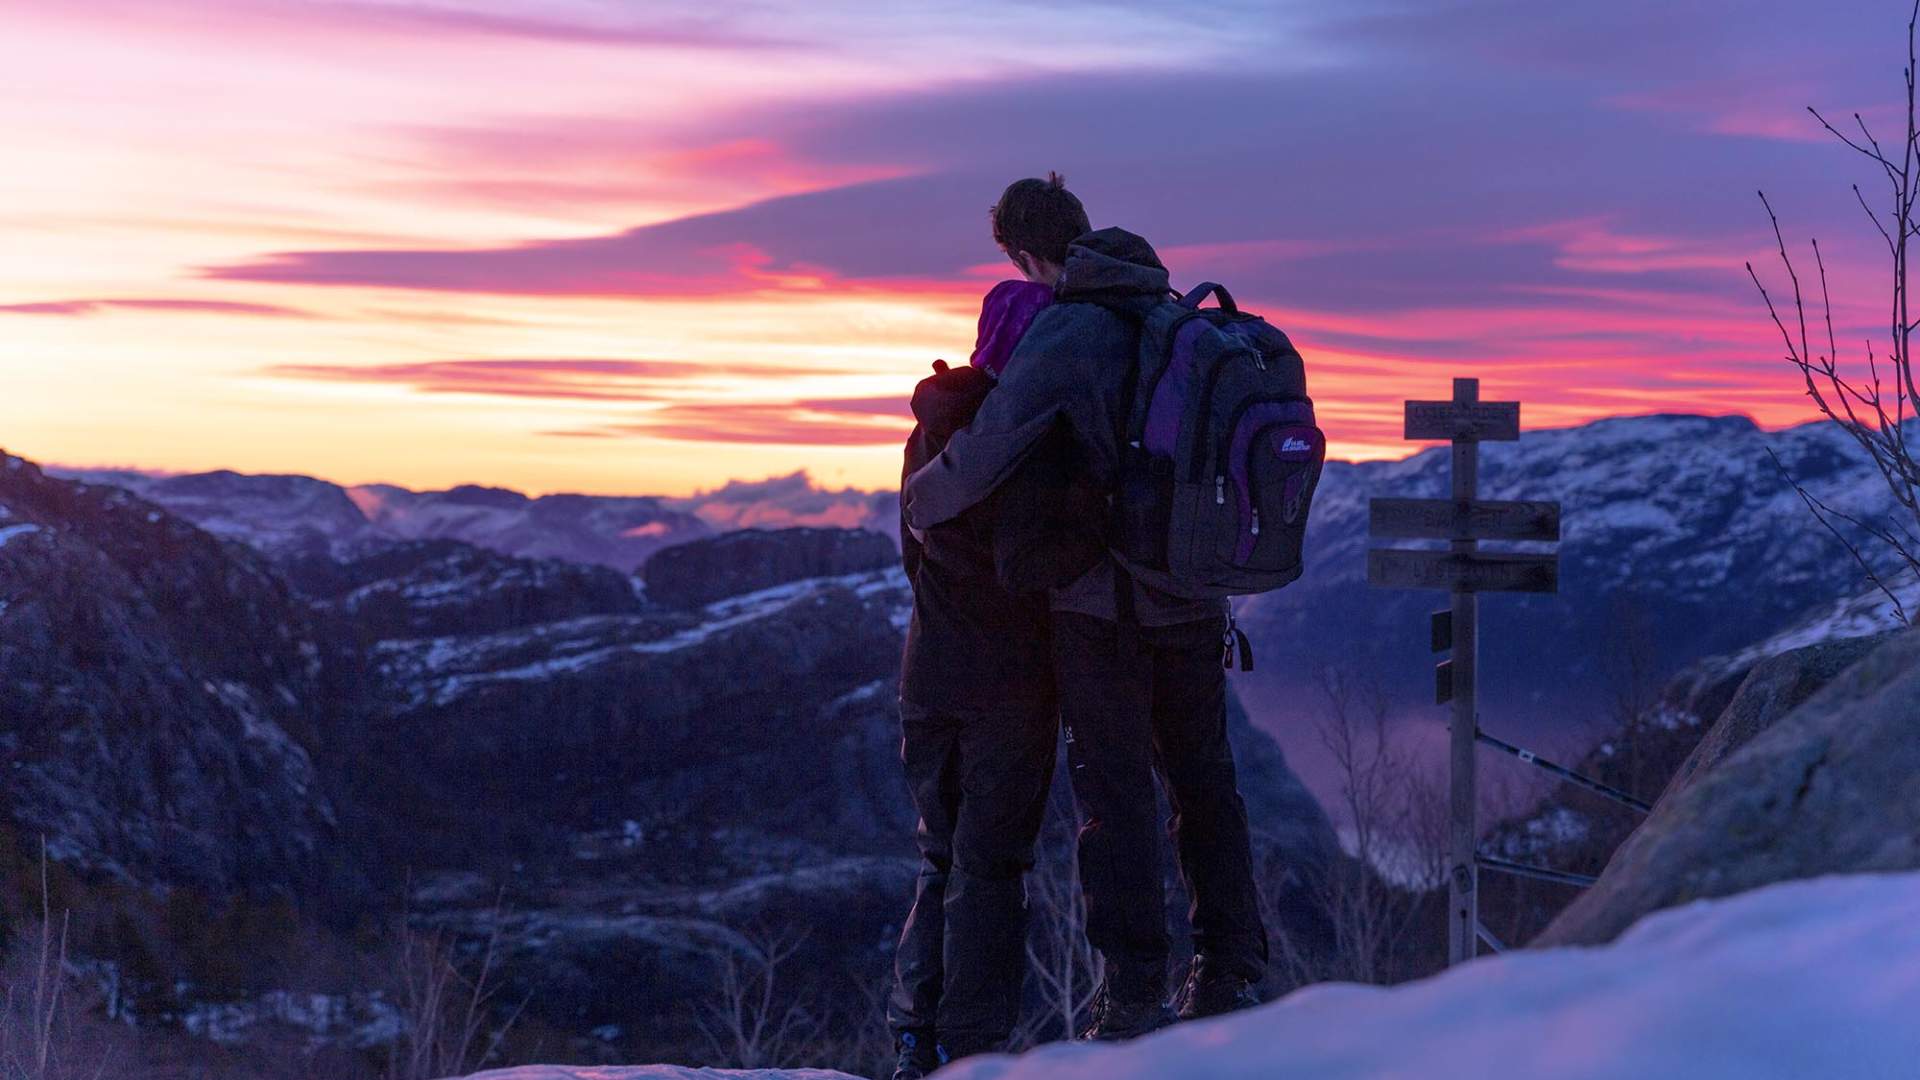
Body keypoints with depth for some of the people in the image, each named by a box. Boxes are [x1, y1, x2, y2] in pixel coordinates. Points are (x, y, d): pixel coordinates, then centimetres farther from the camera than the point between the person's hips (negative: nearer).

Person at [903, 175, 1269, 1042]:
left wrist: (916, 502, -1)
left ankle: (1135, 995, 2)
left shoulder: (1064, 333, -15)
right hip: (1195, 598, 6)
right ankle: (1229, 975, 22)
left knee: (1115, 791, 1)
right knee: (1202, 779, 17)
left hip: (1101, 602, -6)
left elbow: (983, 457, -19)